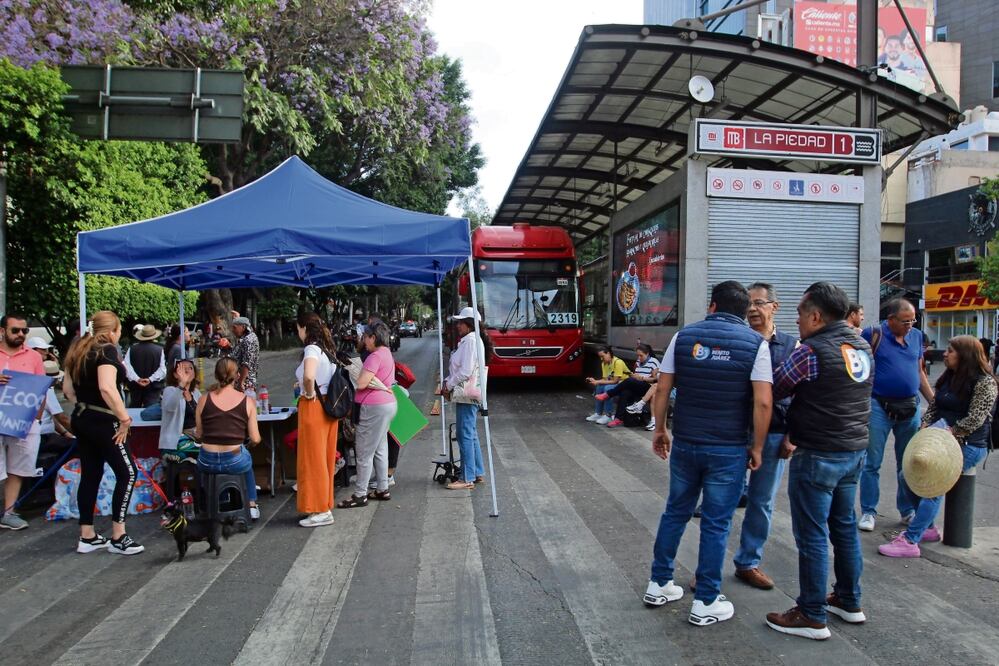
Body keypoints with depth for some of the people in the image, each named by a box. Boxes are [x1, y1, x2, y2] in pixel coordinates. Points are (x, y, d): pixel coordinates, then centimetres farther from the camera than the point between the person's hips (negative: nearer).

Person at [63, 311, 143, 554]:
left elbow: (68, 388, 16)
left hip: (81, 419, 9)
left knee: (90, 474, 13)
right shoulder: (107, 351, -15)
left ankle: (87, 536, 18)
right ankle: (118, 536, 0)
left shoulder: (79, 351, 12)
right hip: (102, 422, -9)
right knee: (127, 472, -2)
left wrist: (83, 407, 18)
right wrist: (125, 418, -21)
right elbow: (107, 388, -28)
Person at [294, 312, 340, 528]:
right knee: (325, 457, 15)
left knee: (312, 458, 1)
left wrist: (310, 392, -18)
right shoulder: (326, 349, 10)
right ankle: (324, 505, 27)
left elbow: (309, 376, -36)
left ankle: (320, 511, 9)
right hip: (329, 406, 9)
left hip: (314, 407, -9)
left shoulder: (312, 350, -16)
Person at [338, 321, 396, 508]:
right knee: (380, 449, 17)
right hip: (387, 403, 10)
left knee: (364, 452, -3)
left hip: (374, 407, -10)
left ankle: (360, 495, 4)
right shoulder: (387, 354, 15)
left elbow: (361, 383, -21)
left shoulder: (376, 356, -17)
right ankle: (383, 489, 25)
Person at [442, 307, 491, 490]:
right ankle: (478, 473, 25)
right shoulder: (468, 340, 16)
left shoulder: (470, 341, -16)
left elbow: (465, 371, -21)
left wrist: (448, 385, -10)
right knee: (471, 435, 16)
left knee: (465, 436, -6)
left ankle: (467, 479, -1)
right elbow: (459, 367, 21)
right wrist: (447, 382, 7)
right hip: (467, 394, 10)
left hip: (466, 395, -10)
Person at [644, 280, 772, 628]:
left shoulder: (684, 336, 0)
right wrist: (757, 447, -3)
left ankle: (659, 584, 28)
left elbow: (662, 389, 0)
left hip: (684, 443, 3)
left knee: (675, 512, 17)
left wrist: (660, 430, 11)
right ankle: (706, 602, 17)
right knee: (716, 524, 7)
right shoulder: (756, 343, -6)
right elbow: (762, 402, -13)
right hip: (729, 448, -2)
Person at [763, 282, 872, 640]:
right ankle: (849, 602, 33)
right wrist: (795, 433, 14)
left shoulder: (810, 351, -19)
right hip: (855, 450, 8)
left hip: (818, 456, -8)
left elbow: (772, 391, -10)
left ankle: (812, 617, 11)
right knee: (845, 527, 20)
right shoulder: (862, 347, 7)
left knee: (812, 536, 2)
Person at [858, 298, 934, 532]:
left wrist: (934, 402, 13)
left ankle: (907, 509, 28)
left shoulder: (916, 336, 9)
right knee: (872, 463, 2)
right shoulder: (873, 335, -7)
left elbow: (920, 372, 16)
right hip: (879, 407, -5)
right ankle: (868, 511, 11)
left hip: (910, 407, 5)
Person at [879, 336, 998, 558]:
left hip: (969, 446, -8)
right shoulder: (948, 378, 15)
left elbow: (974, 420, -17)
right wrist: (925, 428, -4)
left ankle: (910, 541, -21)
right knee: (908, 476, -5)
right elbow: (933, 407, 13)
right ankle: (928, 527, 13)